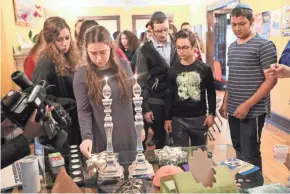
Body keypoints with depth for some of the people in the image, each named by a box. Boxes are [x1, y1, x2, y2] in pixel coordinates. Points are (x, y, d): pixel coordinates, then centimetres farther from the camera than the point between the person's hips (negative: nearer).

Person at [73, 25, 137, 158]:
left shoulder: (124, 66, 0)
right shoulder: (81, 74, -8)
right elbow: (83, 111, -10)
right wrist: (87, 136, -24)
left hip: (129, 138, 3)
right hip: (102, 141, -2)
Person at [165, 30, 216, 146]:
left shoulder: (205, 69, -3)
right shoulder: (173, 71, 0)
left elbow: (211, 92, 4)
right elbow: (169, 96, 3)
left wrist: (211, 114, -1)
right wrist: (168, 118, 3)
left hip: (200, 118, 0)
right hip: (178, 119, 1)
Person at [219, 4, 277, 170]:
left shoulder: (264, 46, -8)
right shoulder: (232, 47, 12)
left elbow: (271, 80, -12)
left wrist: (247, 105, -17)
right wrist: (225, 103, 13)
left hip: (253, 112, -6)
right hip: (233, 111, 6)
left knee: (250, 155, 1)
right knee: (238, 152, 15)